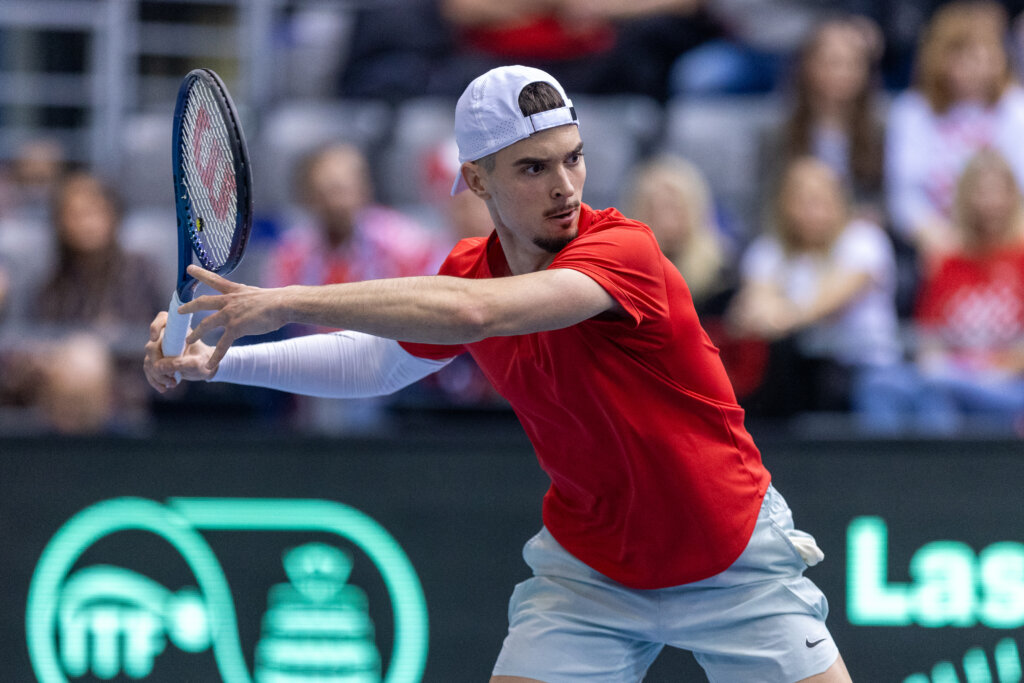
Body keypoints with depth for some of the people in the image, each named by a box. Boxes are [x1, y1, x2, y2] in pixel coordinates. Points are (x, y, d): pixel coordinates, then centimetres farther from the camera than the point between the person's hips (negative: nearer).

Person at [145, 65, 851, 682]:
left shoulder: (624, 251, -27)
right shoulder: (471, 269, -6)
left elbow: (474, 312, -43)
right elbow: (381, 358, 14)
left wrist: (289, 301, -42)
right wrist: (218, 361, 4)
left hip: (733, 560, -4)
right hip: (588, 574, 4)